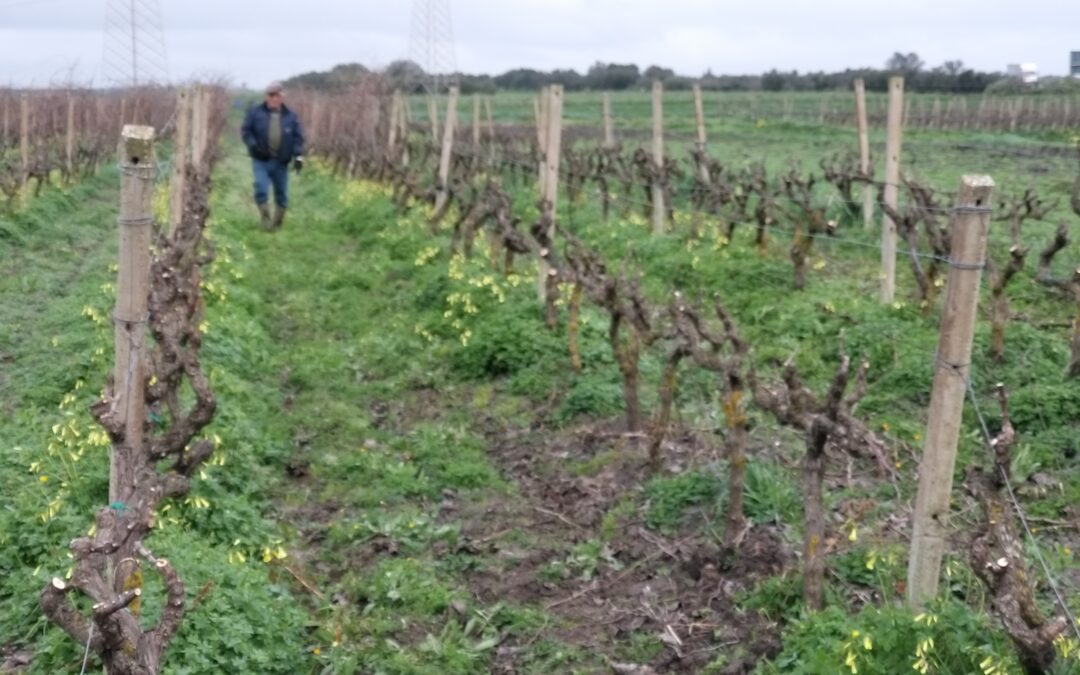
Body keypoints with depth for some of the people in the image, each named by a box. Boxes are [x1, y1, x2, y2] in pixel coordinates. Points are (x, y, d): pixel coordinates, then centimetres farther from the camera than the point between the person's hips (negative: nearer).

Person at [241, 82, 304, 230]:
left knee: (282, 194, 7)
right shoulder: (255, 111, 0)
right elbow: (245, 130, 1)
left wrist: (298, 156, -10)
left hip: (281, 162, 2)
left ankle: (278, 223, 22)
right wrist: (253, 145, -14)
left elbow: (298, 137, 3)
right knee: (261, 190, -13)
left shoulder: (290, 116, 4)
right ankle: (266, 220, -2)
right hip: (261, 160, -2)